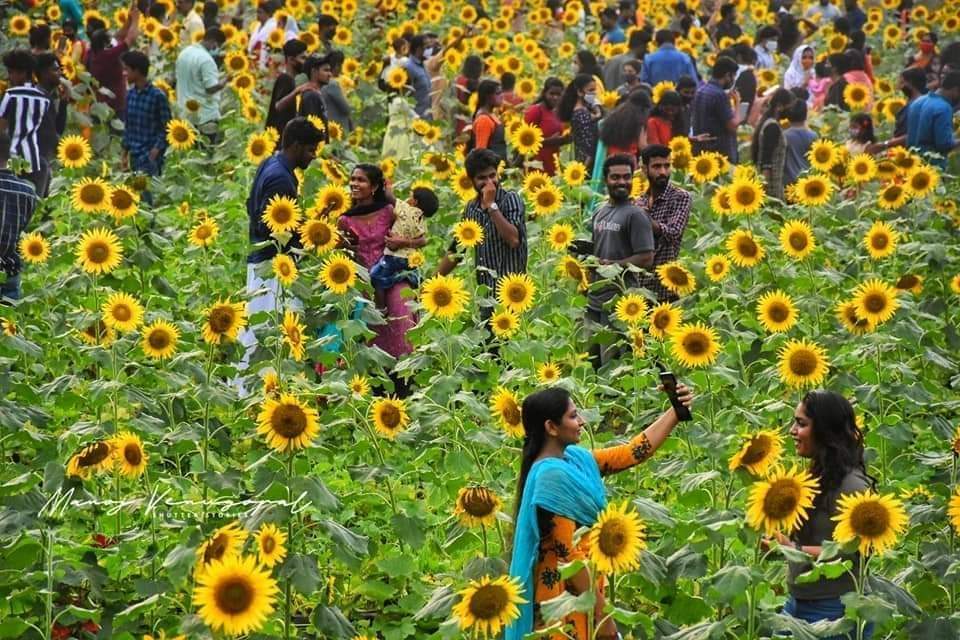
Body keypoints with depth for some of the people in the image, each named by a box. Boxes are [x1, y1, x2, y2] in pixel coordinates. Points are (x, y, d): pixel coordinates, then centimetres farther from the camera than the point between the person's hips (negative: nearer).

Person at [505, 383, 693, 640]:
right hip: (567, 596, -9)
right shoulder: (552, 476, -21)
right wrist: (602, 613, -19)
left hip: (582, 589, 9)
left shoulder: (573, 458, 5)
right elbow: (568, 554, -22)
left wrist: (676, 411, 6)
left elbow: (633, 452, 13)